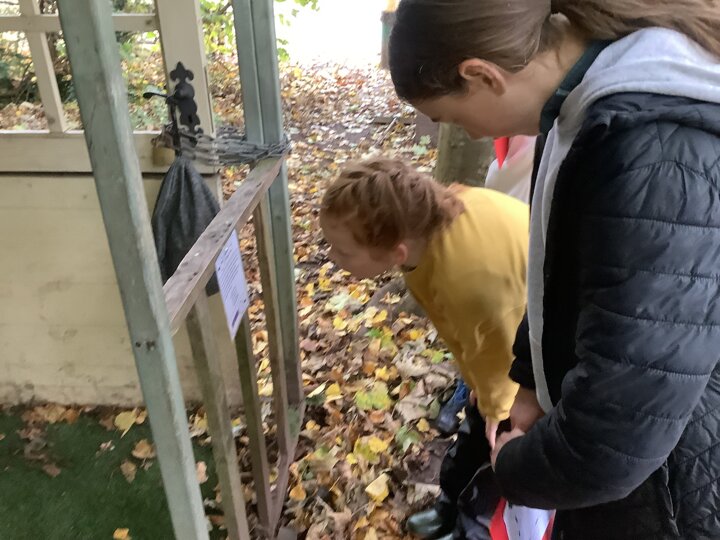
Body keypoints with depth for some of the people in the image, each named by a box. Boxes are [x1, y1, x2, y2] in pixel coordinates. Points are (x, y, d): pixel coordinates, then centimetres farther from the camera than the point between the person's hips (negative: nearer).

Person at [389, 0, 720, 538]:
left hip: (664, 496, -7)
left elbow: (613, 437, -32)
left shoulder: (658, 164, -34)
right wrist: (533, 383, 5)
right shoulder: (590, 100, -4)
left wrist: (515, 465, -13)